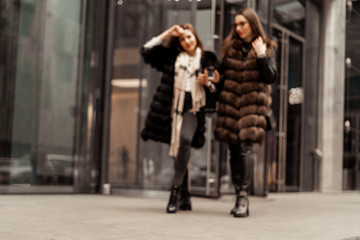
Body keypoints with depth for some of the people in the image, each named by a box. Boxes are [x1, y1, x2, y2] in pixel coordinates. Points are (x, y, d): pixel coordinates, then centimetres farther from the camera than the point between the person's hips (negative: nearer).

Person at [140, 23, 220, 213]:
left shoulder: (208, 59, 11)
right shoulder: (171, 56, 15)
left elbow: (215, 88, 13)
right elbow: (146, 51, 12)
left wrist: (207, 83, -10)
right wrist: (167, 34, 10)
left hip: (193, 107, -3)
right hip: (173, 108, 3)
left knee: (185, 139, -31)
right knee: (177, 152, 4)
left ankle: (176, 190, -31)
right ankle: (184, 198, 14)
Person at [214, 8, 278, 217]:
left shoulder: (267, 47, 6)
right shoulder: (230, 47, 15)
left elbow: (271, 77, -4)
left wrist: (261, 55, -11)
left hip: (253, 105, -4)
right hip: (231, 104, 4)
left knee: (246, 148, -16)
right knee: (235, 151, 4)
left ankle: (244, 197, -16)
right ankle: (240, 196, 12)